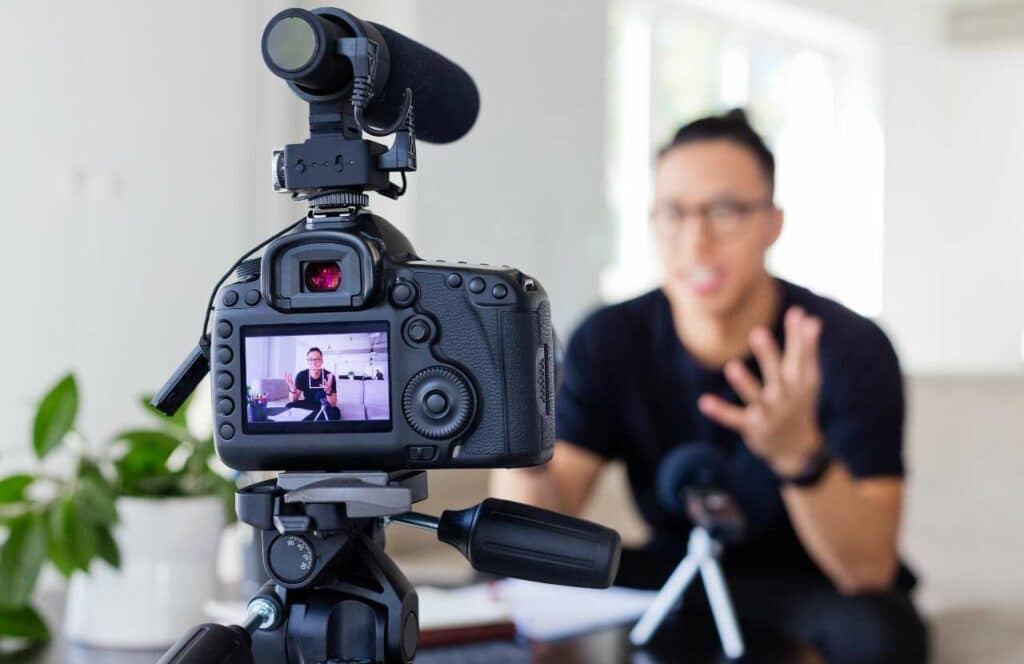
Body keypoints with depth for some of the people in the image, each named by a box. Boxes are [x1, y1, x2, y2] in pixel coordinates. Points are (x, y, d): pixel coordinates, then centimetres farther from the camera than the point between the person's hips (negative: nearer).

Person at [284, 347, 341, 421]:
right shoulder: (301, 376, -11)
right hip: (308, 406, 1)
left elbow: (333, 404, -20)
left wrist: (328, 391, -40)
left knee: (335, 412, -36)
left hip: (325, 407, -1)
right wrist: (293, 390, -33)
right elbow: (293, 401, -11)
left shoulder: (329, 377, -18)